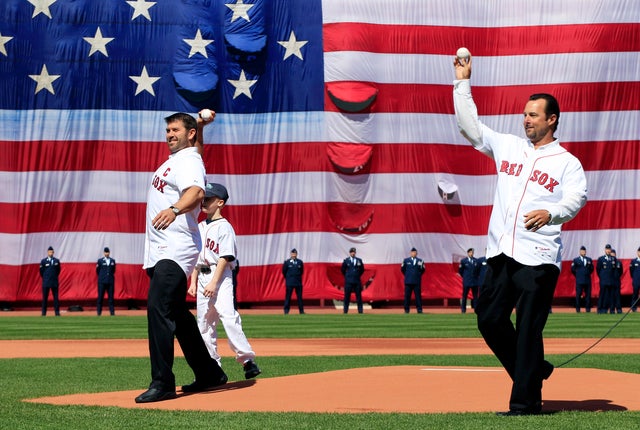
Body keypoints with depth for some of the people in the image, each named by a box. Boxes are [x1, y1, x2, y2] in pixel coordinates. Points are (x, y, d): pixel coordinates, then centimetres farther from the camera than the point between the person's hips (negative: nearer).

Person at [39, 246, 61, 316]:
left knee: (56, 297, 0)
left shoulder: (56, 261, 7)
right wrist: (45, 278, 10)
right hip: (46, 282, -2)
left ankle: (57, 312, 2)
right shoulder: (43, 261, 0)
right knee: (45, 297, 1)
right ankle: (44, 312, 6)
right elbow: (41, 271, 6)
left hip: (54, 282, 2)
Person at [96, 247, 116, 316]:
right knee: (100, 296, -2)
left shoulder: (113, 261, 11)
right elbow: (97, 271, 7)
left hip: (110, 281, 2)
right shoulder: (100, 260, 3)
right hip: (102, 281, -2)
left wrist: (110, 276, 11)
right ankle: (99, 311, 3)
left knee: (111, 296, 0)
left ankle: (112, 311, 2)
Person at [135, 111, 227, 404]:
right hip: (160, 252, 11)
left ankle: (163, 383, -25)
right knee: (177, 314, 16)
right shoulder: (173, 159, 20)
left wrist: (174, 209, -50)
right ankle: (209, 374, 25)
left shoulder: (190, 161, -10)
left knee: (158, 308, -22)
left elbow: (196, 192, -31)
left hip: (175, 250, -11)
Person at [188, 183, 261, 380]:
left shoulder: (224, 227, -6)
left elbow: (225, 257, -13)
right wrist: (193, 282, 13)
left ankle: (247, 360, -17)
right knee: (204, 322, 6)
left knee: (228, 317, -19)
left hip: (221, 276, -8)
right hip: (203, 277, 8)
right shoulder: (200, 227, 16)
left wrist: (214, 282, -19)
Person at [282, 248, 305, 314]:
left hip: (298, 282, 2)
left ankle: (301, 311, 8)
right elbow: (284, 272, 6)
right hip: (289, 283, -2)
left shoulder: (300, 262, 4)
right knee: (288, 296, -2)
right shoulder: (287, 262, -2)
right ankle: (286, 310, 3)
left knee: (299, 296, 4)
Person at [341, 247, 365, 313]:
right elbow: (342, 270, 9)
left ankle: (360, 311, 6)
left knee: (359, 296, 2)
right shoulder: (346, 260, 0)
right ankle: (345, 311, 5)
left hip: (357, 281, 2)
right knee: (347, 296, 0)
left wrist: (358, 275, 12)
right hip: (348, 281, -2)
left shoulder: (359, 260, 6)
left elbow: (362, 270, 16)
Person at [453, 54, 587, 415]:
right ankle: (535, 370, 25)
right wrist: (463, 82, 11)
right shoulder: (508, 146, 17)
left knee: (528, 329, -6)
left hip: (539, 258, -5)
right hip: (501, 253, 6)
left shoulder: (566, 162, 3)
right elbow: (470, 126, 17)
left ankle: (526, 401, -1)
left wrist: (551, 213, -32)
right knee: (490, 320, 7)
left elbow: (577, 197, -12)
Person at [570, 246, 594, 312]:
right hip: (579, 281, -3)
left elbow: (592, 269, 18)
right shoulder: (576, 260, 4)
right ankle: (577, 309, 0)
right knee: (578, 294, -5)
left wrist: (588, 274, 6)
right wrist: (577, 275, 8)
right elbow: (573, 269, 6)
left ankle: (588, 308, 4)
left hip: (587, 280, 3)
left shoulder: (589, 260, 13)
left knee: (588, 294, 0)